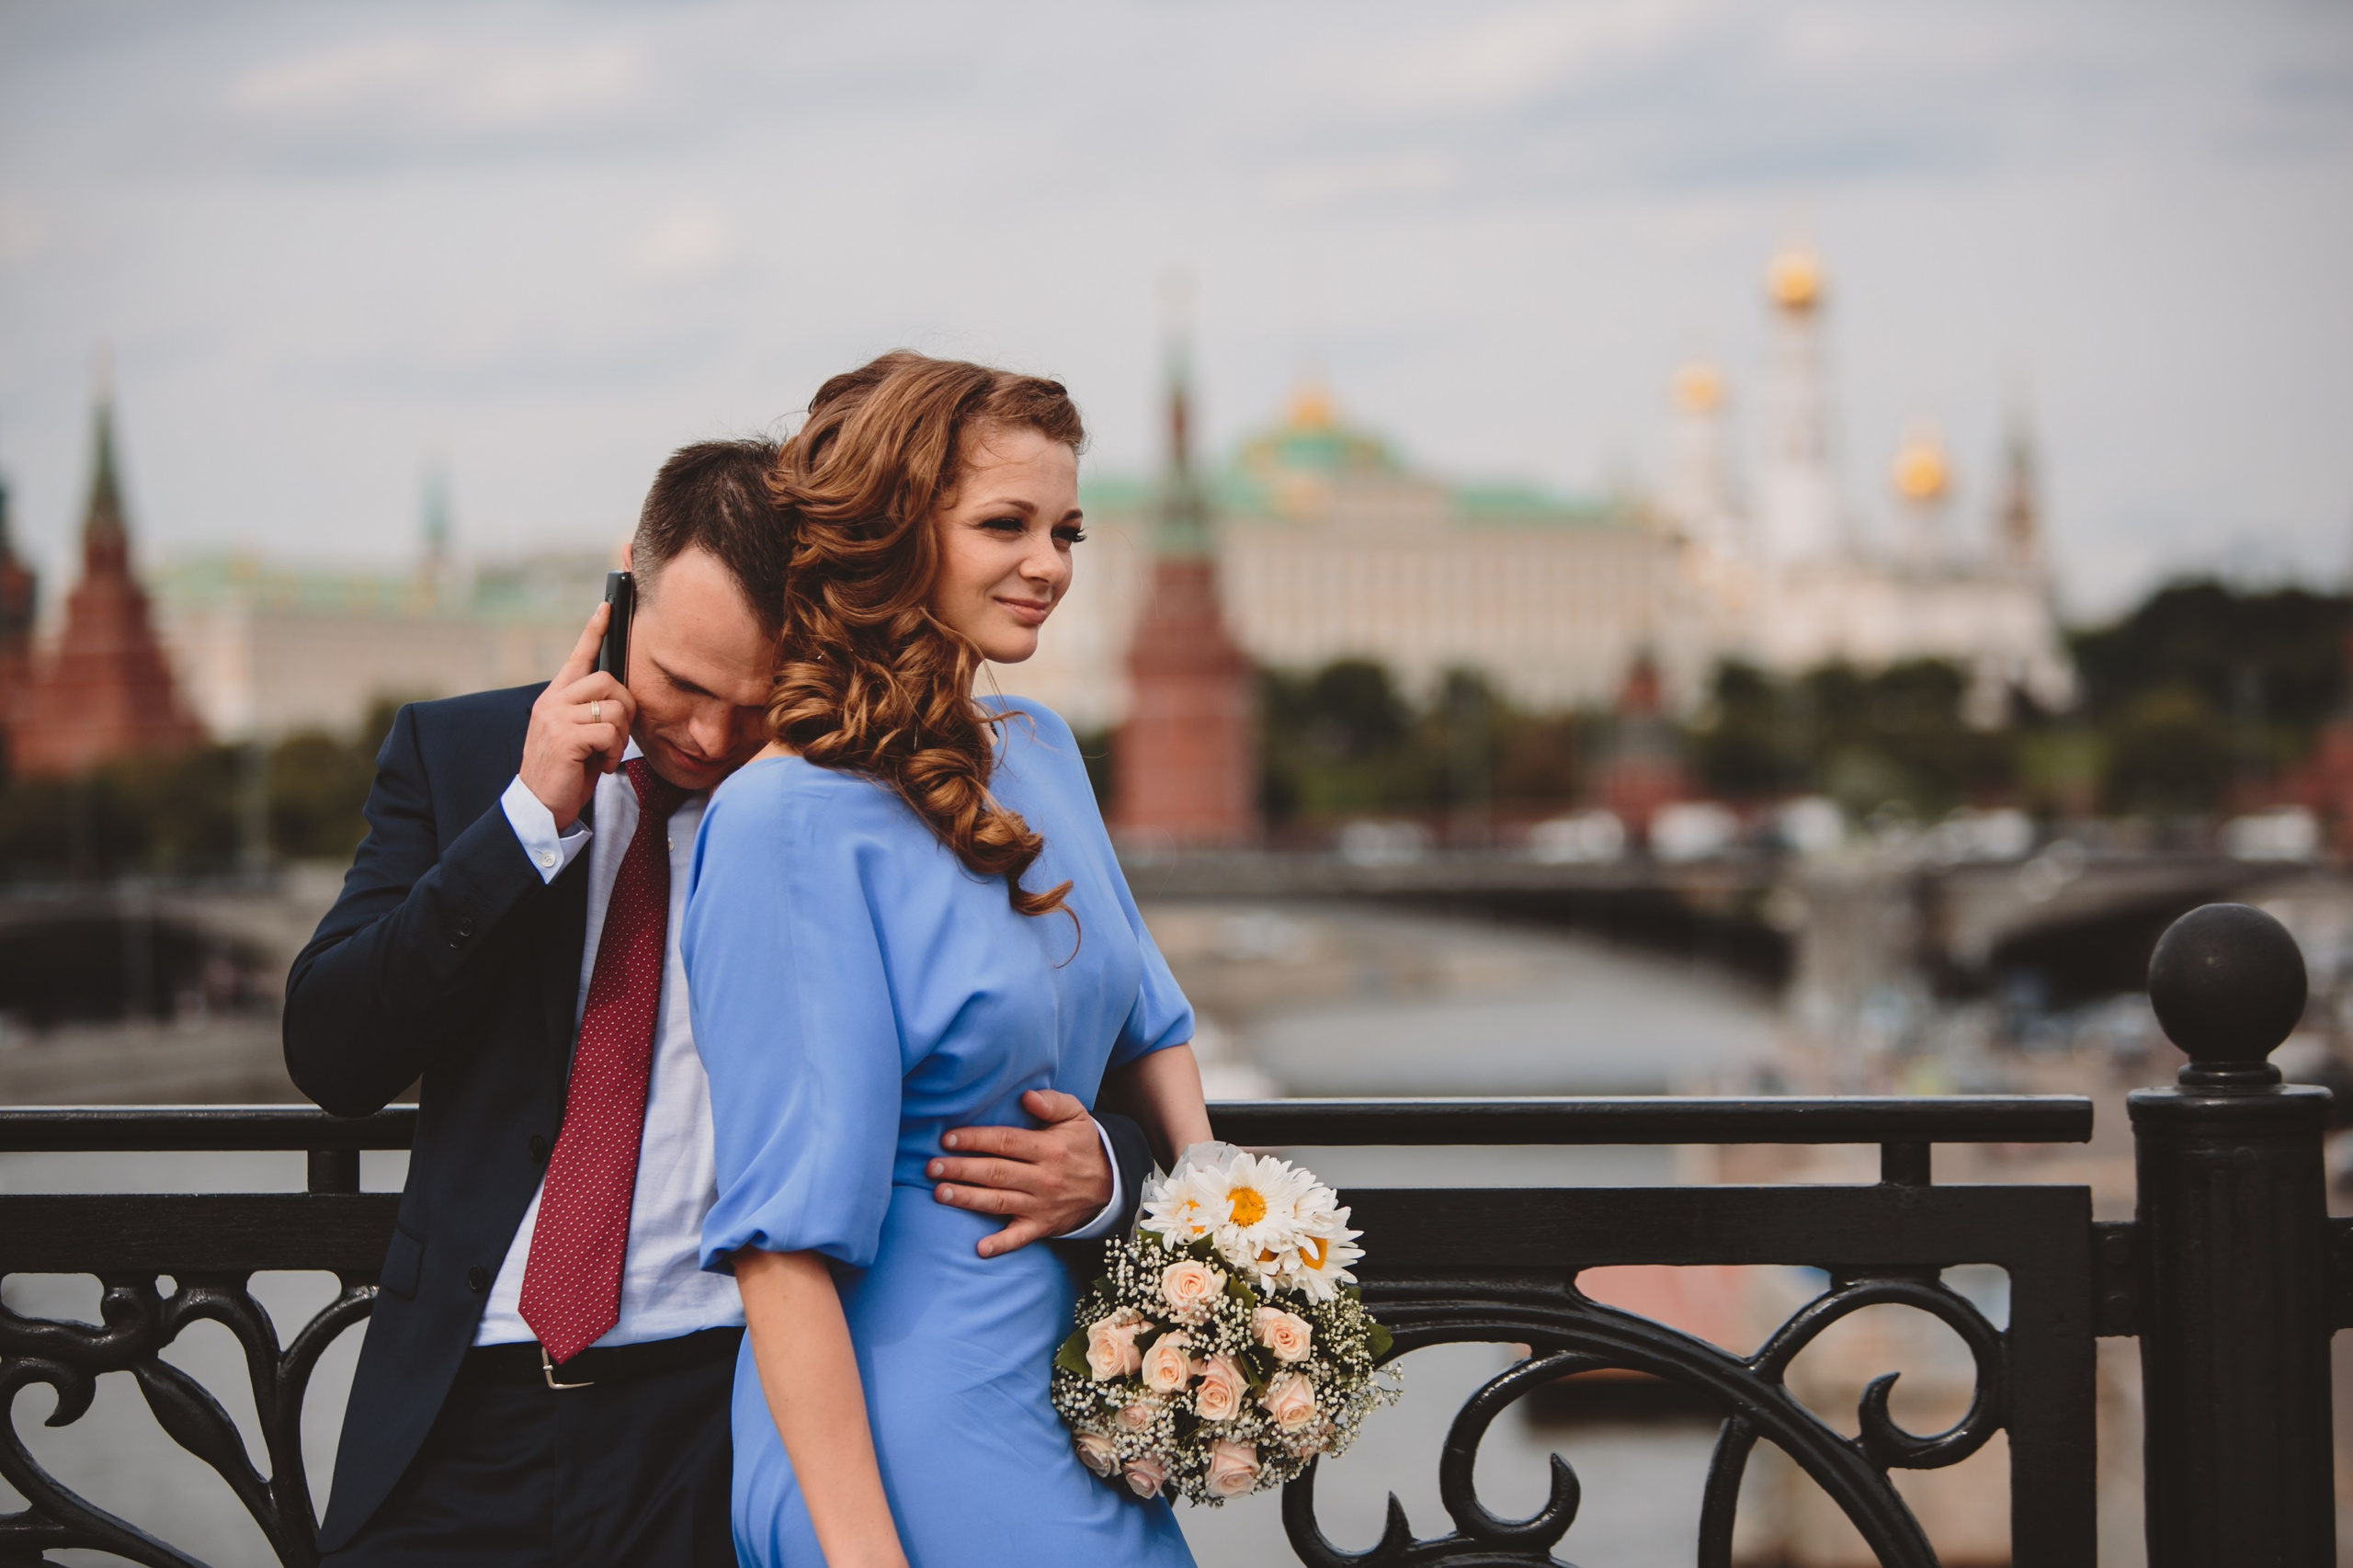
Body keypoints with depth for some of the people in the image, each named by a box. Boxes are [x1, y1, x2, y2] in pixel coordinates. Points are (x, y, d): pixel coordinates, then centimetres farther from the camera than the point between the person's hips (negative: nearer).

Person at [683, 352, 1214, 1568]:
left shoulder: (1038, 753, 6)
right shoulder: (789, 816, -18)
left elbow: (1143, 1021, 21)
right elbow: (785, 1229, -20)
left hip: (1075, 1398, 8)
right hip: (917, 1442, -8)